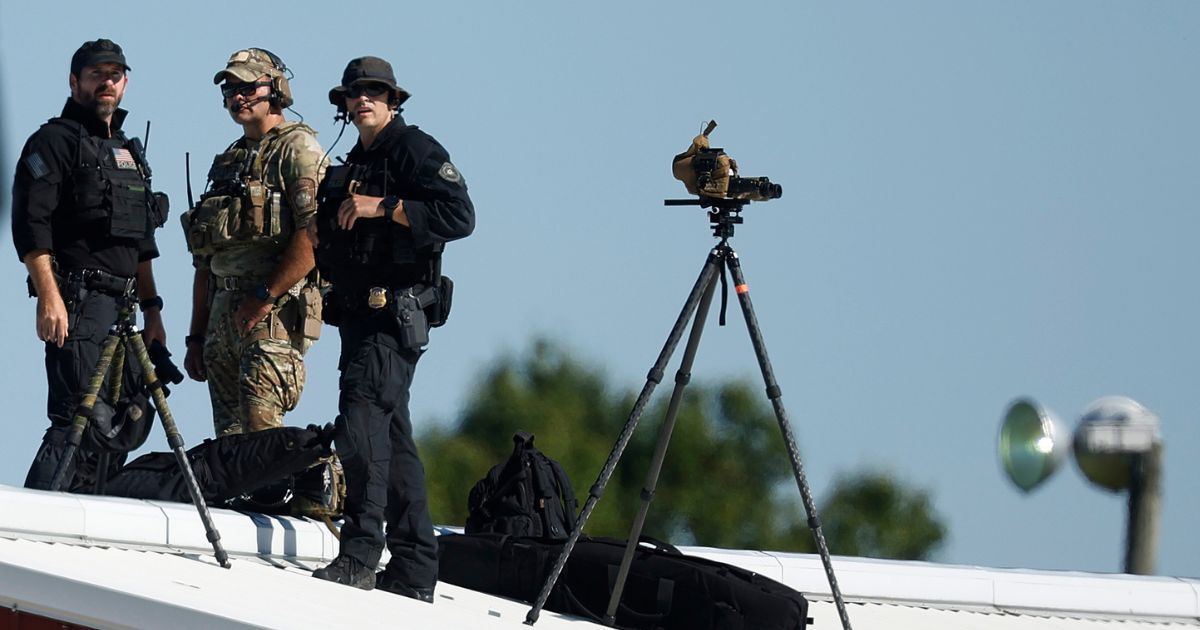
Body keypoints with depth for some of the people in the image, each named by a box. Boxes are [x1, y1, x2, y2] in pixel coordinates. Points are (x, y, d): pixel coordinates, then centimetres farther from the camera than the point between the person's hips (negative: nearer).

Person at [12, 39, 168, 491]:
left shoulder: (129, 153, 24)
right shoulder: (54, 142, -2)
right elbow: (31, 225, -12)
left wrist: (152, 309, 21)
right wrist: (49, 297, -21)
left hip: (122, 308, 9)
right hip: (78, 301, -9)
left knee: (125, 421, 7)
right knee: (83, 419, -19)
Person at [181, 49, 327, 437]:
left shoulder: (297, 148, -2)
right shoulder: (227, 164, 24)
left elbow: (314, 234, -16)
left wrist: (265, 297, -17)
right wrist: (197, 336, 20)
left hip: (276, 308, -8)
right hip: (223, 313, 8)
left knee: (261, 431, -19)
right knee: (230, 441, 4)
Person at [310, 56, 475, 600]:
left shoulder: (414, 149, -4)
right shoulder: (354, 167, 24)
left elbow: (459, 215, -18)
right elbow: (334, 248, 32)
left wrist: (383, 207, -20)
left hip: (395, 311, -10)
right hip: (360, 312, 10)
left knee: (361, 418, -21)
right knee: (390, 437, 9)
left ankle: (360, 555, -25)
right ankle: (413, 571, 11)